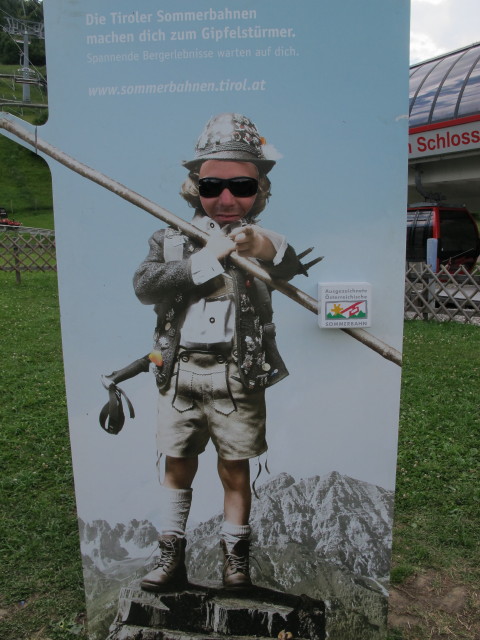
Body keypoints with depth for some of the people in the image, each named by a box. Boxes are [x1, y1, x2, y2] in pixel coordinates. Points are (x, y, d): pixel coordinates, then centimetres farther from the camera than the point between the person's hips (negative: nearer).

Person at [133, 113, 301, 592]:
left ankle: (235, 556, 32)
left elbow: (291, 268, -18)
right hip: (179, 376, 2)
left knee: (235, 471, 9)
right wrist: (207, 258, -18)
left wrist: (265, 248, -40)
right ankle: (171, 557, 31)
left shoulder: (264, 242, 2)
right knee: (177, 466, 12)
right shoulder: (170, 240, 6)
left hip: (237, 380, -1)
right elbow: (144, 286, -11)